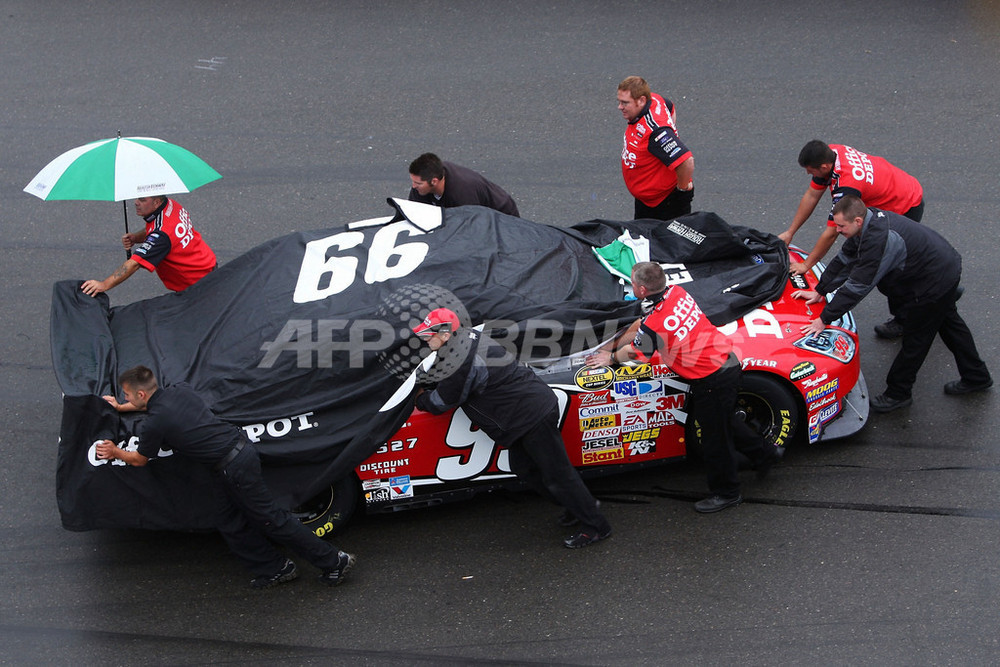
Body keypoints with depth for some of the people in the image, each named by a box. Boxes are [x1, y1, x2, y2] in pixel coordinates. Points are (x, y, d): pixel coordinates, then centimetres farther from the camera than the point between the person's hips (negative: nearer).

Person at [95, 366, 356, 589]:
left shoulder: (153, 423, -13)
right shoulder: (179, 390, 9)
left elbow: (139, 459, 8)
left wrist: (115, 452, 27)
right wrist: (121, 408, 45)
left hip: (233, 468, -9)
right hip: (243, 448, 9)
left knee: (272, 518, 0)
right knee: (232, 525, 17)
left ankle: (333, 561, 6)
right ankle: (276, 569, 22)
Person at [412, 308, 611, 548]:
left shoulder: (462, 363, -24)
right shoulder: (466, 337, 7)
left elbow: (441, 402, -10)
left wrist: (419, 399, 9)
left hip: (532, 414, -11)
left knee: (556, 473, -2)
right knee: (523, 467, 19)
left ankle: (596, 526, 8)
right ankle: (581, 506, 30)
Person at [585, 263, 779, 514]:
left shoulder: (654, 326, -24)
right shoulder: (676, 292, 0)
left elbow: (631, 353, -1)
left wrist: (610, 358, 21)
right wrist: (612, 344, 25)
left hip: (712, 380, -9)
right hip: (729, 361, 9)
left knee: (714, 438, 11)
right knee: (724, 423, 30)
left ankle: (726, 493, 28)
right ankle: (764, 453, 44)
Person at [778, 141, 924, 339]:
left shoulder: (846, 186, -39)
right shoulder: (831, 153, -14)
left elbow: (831, 233, -30)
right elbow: (812, 196, 0)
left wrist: (806, 265, -19)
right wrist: (789, 232, 2)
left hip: (907, 209, -9)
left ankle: (903, 322, 15)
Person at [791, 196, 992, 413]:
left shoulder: (879, 241, -36)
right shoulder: (870, 221, -5)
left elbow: (858, 287, -32)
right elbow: (845, 260, 6)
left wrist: (824, 319, -27)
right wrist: (819, 291, 8)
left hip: (934, 284, -11)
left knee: (915, 339, 3)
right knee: (949, 323, 26)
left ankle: (898, 393, 19)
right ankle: (977, 377, 42)